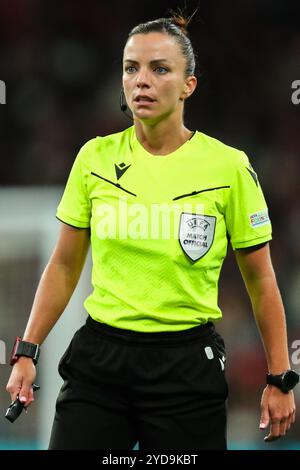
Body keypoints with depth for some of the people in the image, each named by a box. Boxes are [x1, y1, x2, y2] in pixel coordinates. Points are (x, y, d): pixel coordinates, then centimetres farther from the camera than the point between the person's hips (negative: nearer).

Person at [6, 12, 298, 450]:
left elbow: (260, 281, 2)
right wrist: (27, 352, 5)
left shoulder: (229, 167, -5)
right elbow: (64, 267, 10)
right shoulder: (95, 157, 2)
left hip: (188, 365, -2)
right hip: (99, 360, 2)